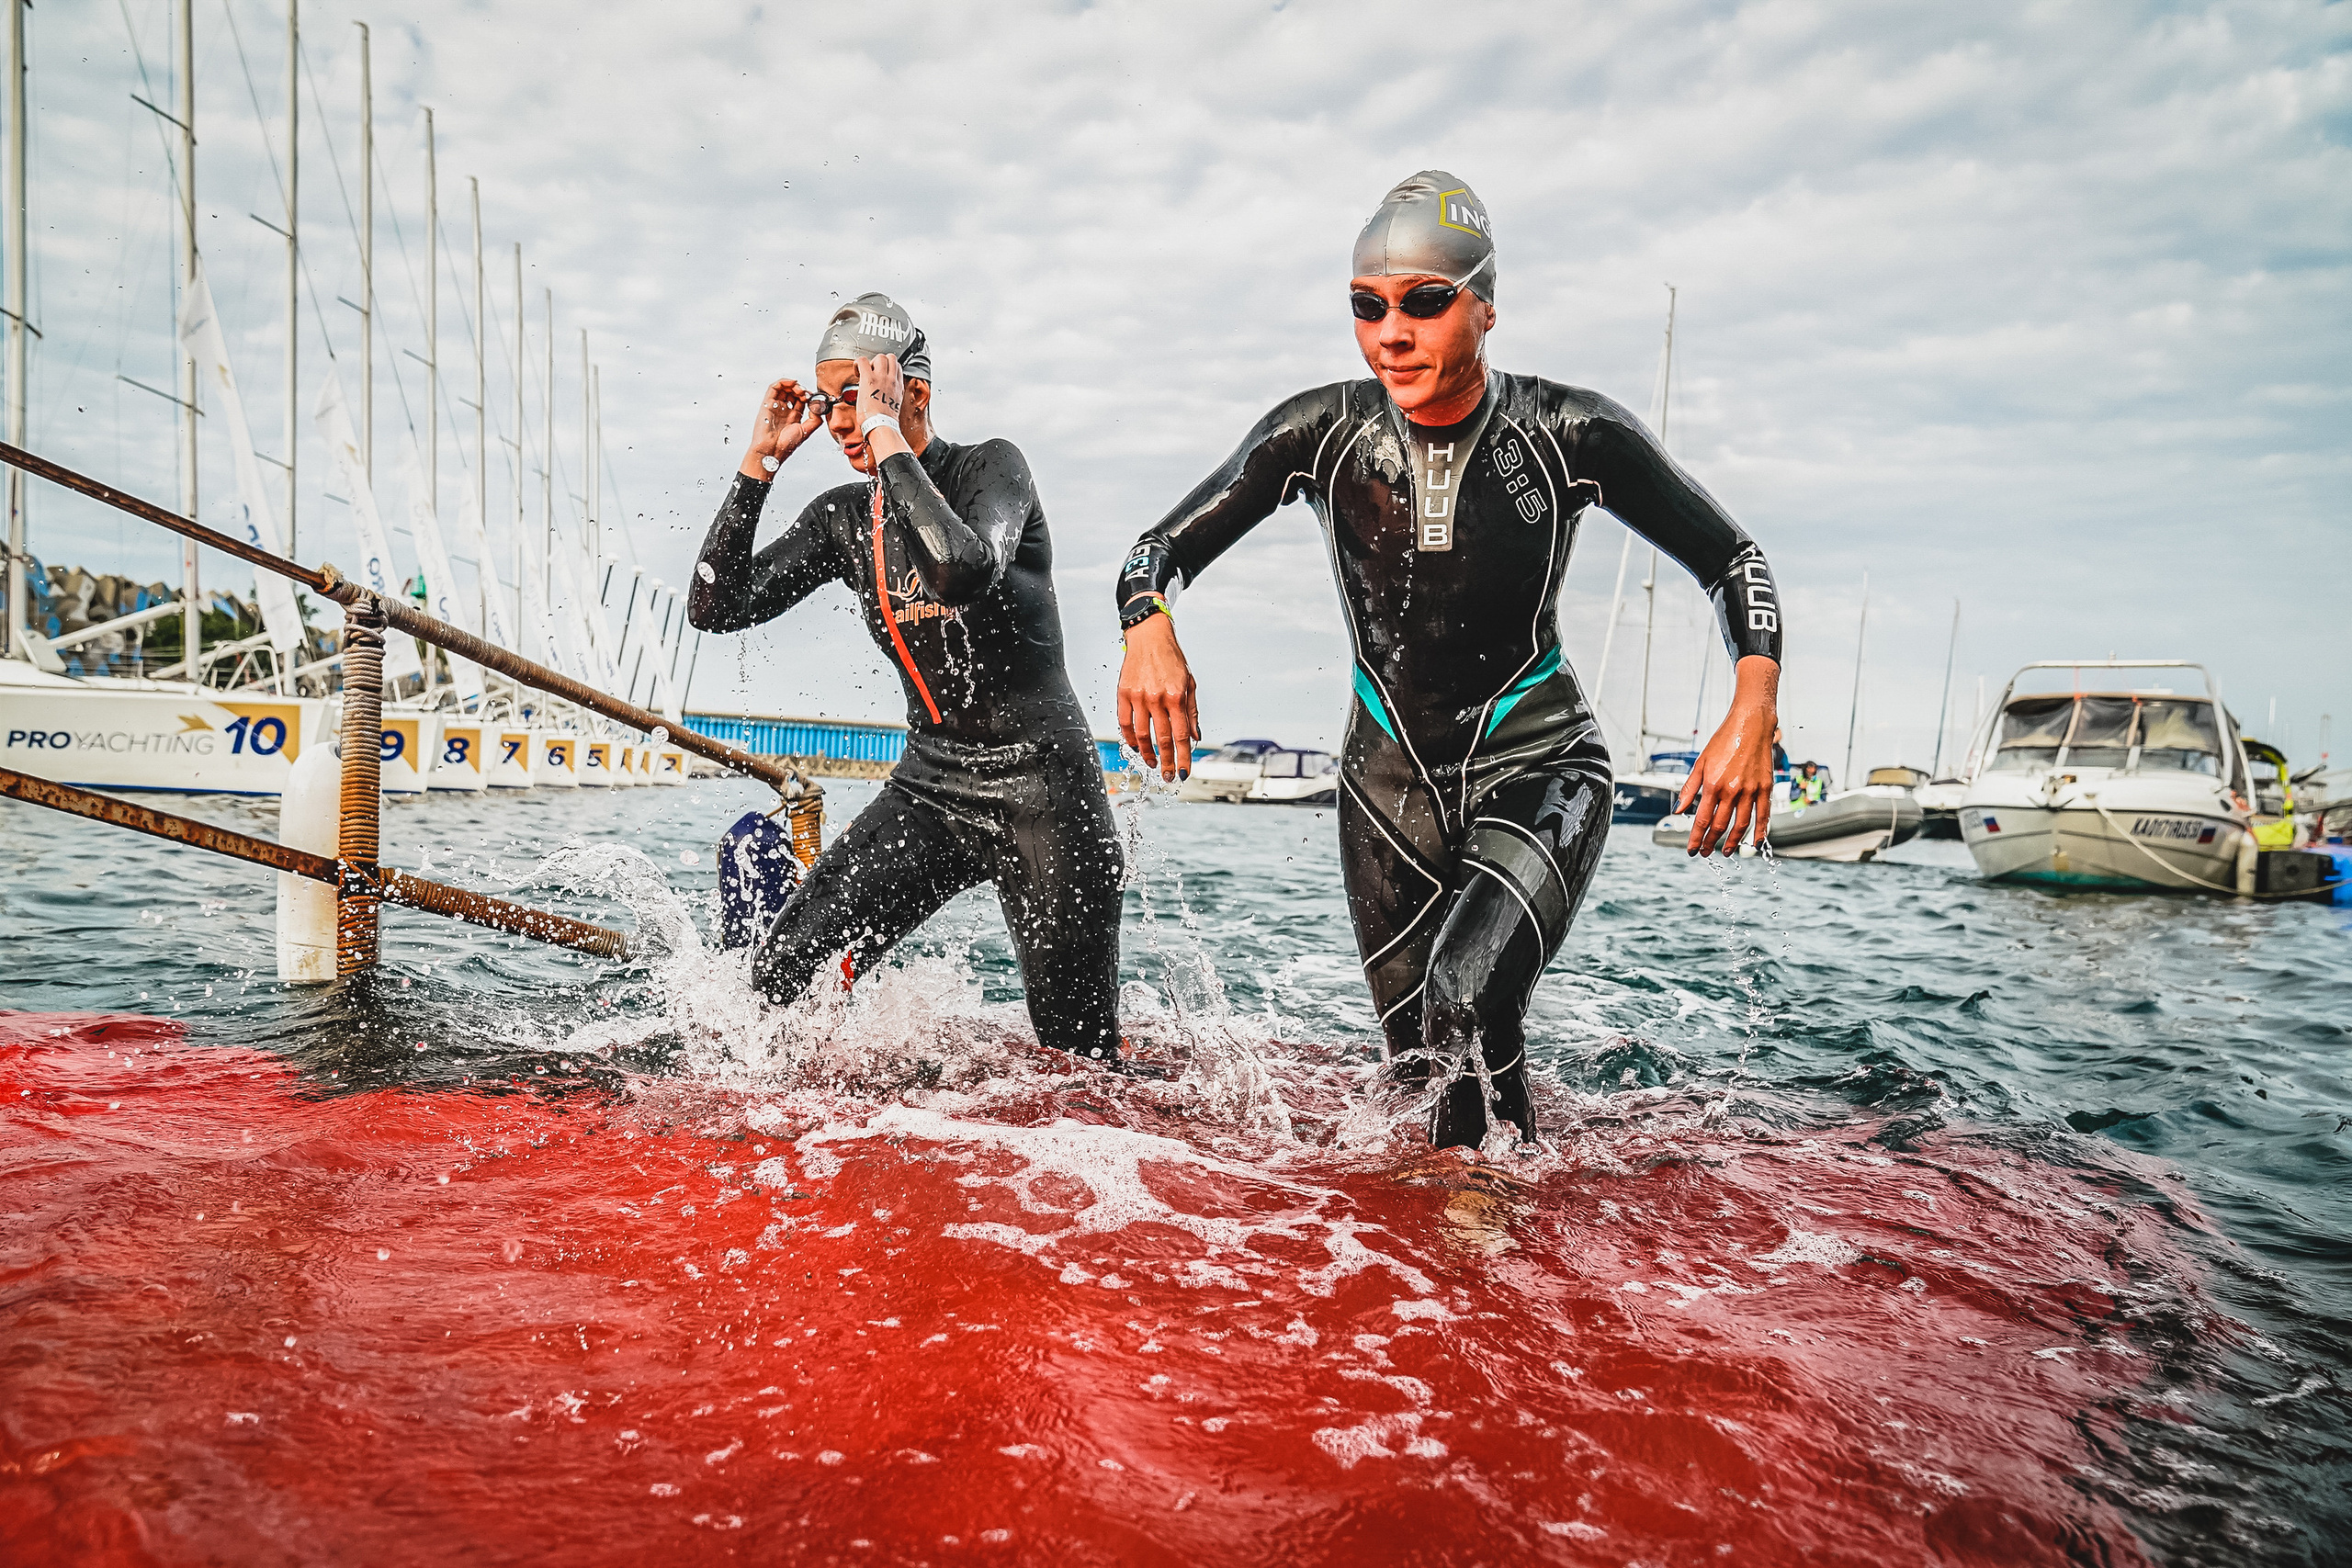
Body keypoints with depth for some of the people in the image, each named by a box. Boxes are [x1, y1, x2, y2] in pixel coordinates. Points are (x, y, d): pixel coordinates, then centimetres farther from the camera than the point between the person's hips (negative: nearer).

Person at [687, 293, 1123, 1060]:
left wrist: (888, 439, -24)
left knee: (1082, 1057, 1)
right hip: (928, 788, 5)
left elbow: (966, 573, -32)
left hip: (1043, 789, -5)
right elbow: (716, 607, 0)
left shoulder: (990, 466, -10)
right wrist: (760, 460, -4)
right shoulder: (844, 516, 6)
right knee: (781, 974, -9)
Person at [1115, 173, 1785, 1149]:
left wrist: (1754, 712, -23)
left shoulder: (1572, 435, -15)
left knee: (1467, 1009, -27)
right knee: (1420, 1060, 10)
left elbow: (1731, 561, -5)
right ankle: (1517, 1154, 45)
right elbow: (1162, 549, -4)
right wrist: (1149, 630, -28)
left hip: (1537, 765, -3)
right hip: (1389, 772, 3)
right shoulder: (1322, 433, -11)